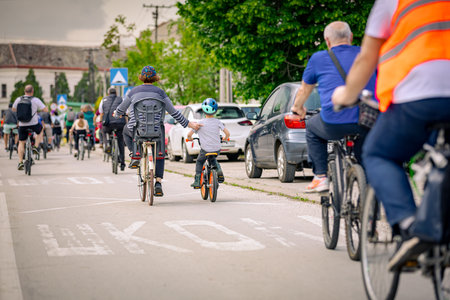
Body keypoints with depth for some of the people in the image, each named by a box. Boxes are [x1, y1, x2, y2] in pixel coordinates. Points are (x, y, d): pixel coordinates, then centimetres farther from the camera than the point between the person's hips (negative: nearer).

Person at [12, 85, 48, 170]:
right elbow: (46, 110, -9)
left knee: (21, 143, 14)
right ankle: (36, 146, 17)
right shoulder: (36, 100, -10)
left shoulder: (18, 100, 0)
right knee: (40, 130, 31)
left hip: (22, 125, 2)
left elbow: (13, 109, 16)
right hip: (33, 124, -2)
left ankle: (20, 162, 5)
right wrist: (39, 108, 11)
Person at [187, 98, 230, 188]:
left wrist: (190, 138, 17)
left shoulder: (200, 123, -7)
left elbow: (189, 134, -6)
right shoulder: (217, 122, -2)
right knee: (213, 160, 34)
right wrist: (225, 138, 17)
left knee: (199, 162, 23)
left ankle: (197, 181, 14)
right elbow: (227, 133, -6)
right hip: (217, 149, 3)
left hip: (205, 149, -3)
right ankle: (219, 171, 10)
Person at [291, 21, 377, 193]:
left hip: (334, 123, -3)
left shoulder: (319, 59, 12)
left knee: (312, 128, 29)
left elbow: (304, 90, 27)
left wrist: (298, 108, 47)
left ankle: (320, 177, 19)